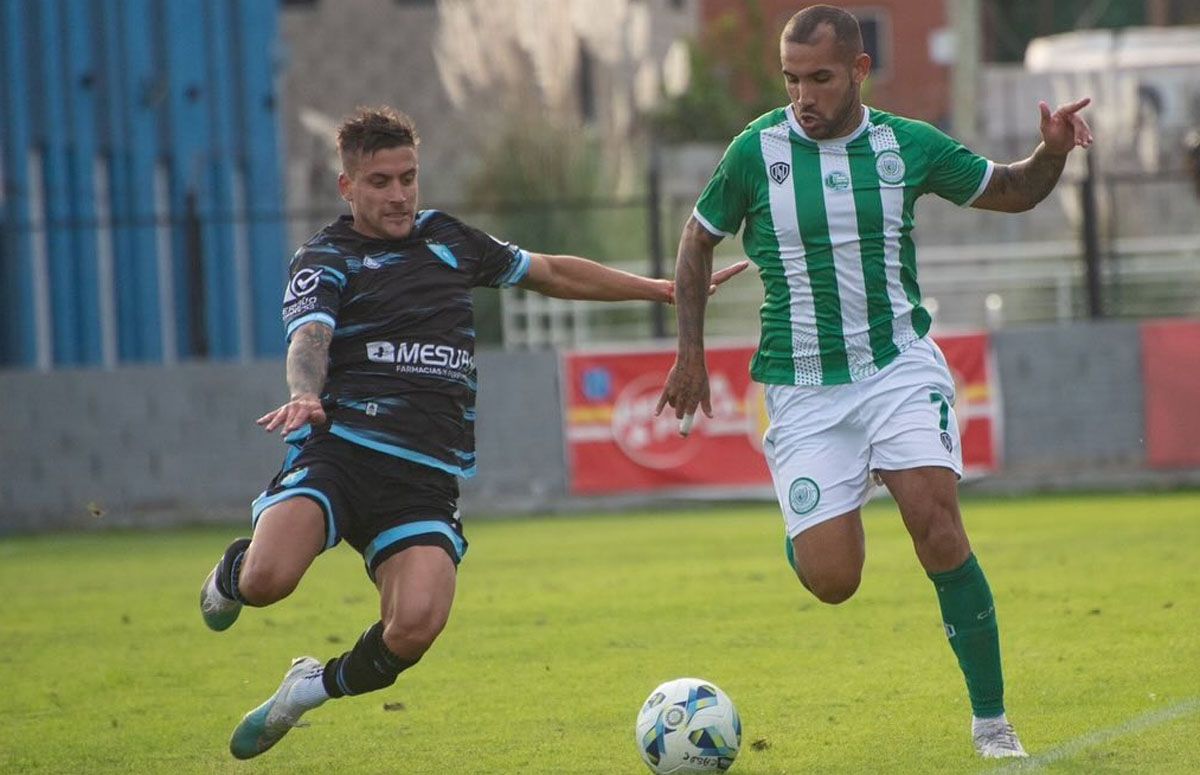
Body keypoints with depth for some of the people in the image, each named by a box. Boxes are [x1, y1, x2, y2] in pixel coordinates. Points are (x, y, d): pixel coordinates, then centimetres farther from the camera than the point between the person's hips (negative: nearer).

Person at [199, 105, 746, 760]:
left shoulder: (448, 238, 22)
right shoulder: (325, 258, 6)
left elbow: (552, 274, 37)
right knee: (268, 579, -29)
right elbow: (309, 338, -15)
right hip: (338, 452, -3)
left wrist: (662, 289, 38)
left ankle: (314, 687, 8)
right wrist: (305, 396, -38)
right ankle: (231, 572, 12)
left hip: (425, 478, 3)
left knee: (416, 626, -24)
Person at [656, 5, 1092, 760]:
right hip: (803, 387, 0)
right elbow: (699, 239, 10)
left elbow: (1011, 191, 13)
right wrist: (690, 353, 7)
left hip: (900, 365, 0)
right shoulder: (757, 150, -6)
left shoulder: (907, 145, -2)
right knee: (830, 582, -10)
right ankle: (808, 533, 31)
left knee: (935, 519, -22)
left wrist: (1054, 150, -8)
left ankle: (992, 719, -12)